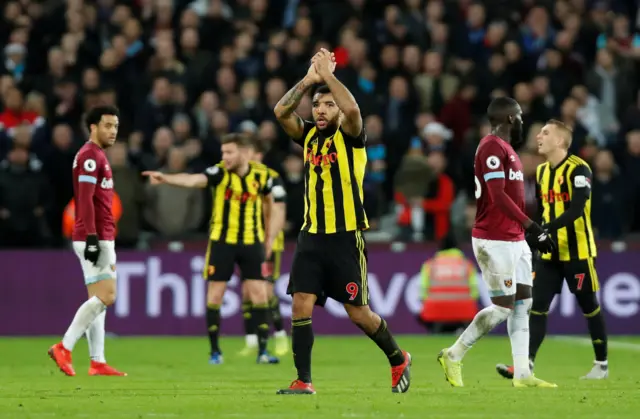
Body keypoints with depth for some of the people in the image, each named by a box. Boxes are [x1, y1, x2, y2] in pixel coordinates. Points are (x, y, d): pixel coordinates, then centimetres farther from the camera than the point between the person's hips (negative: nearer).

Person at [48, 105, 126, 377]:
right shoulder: (90, 155, -11)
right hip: (95, 239, -10)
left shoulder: (97, 156, 20)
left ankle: (97, 363, 6)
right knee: (105, 296, -12)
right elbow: (85, 199, -20)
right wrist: (92, 238, -25)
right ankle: (64, 348, -12)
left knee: (98, 300, 7)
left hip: (100, 239, 10)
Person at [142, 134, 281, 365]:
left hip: (251, 242, 1)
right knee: (214, 295, -1)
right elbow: (192, 180, -29)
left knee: (259, 294, -4)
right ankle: (215, 352, 10)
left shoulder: (261, 174, -5)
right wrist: (165, 178, -48)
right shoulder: (219, 173, -12)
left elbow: (270, 202, 14)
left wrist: (270, 238, 12)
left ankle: (263, 351, 4)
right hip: (221, 241, -1)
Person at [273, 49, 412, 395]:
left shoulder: (350, 137, -5)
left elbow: (352, 109, -26)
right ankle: (303, 381, -6)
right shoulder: (309, 135, 10)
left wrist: (327, 74, -19)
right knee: (301, 306, -9)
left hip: (345, 237, -5)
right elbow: (281, 111, -4)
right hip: (311, 237, 5)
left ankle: (398, 360, 26)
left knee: (358, 314, 2)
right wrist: (308, 79, -10)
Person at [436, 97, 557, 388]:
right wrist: (531, 226, -25)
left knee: (523, 302, 7)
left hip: (514, 239, 10)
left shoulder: (506, 148, 16)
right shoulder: (492, 147, -16)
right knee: (503, 307, -6)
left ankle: (522, 374, 7)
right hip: (495, 241, -10)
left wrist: (532, 232, 18)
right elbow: (498, 197, -23)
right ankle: (453, 356, 7)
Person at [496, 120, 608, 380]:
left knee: (589, 307, 5)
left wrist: (548, 228, -35)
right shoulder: (541, 172, 10)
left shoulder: (578, 169, -13)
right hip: (549, 253, 6)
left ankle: (602, 365, 17)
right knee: (537, 306, -5)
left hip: (577, 252, -6)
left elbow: (577, 209, -25)